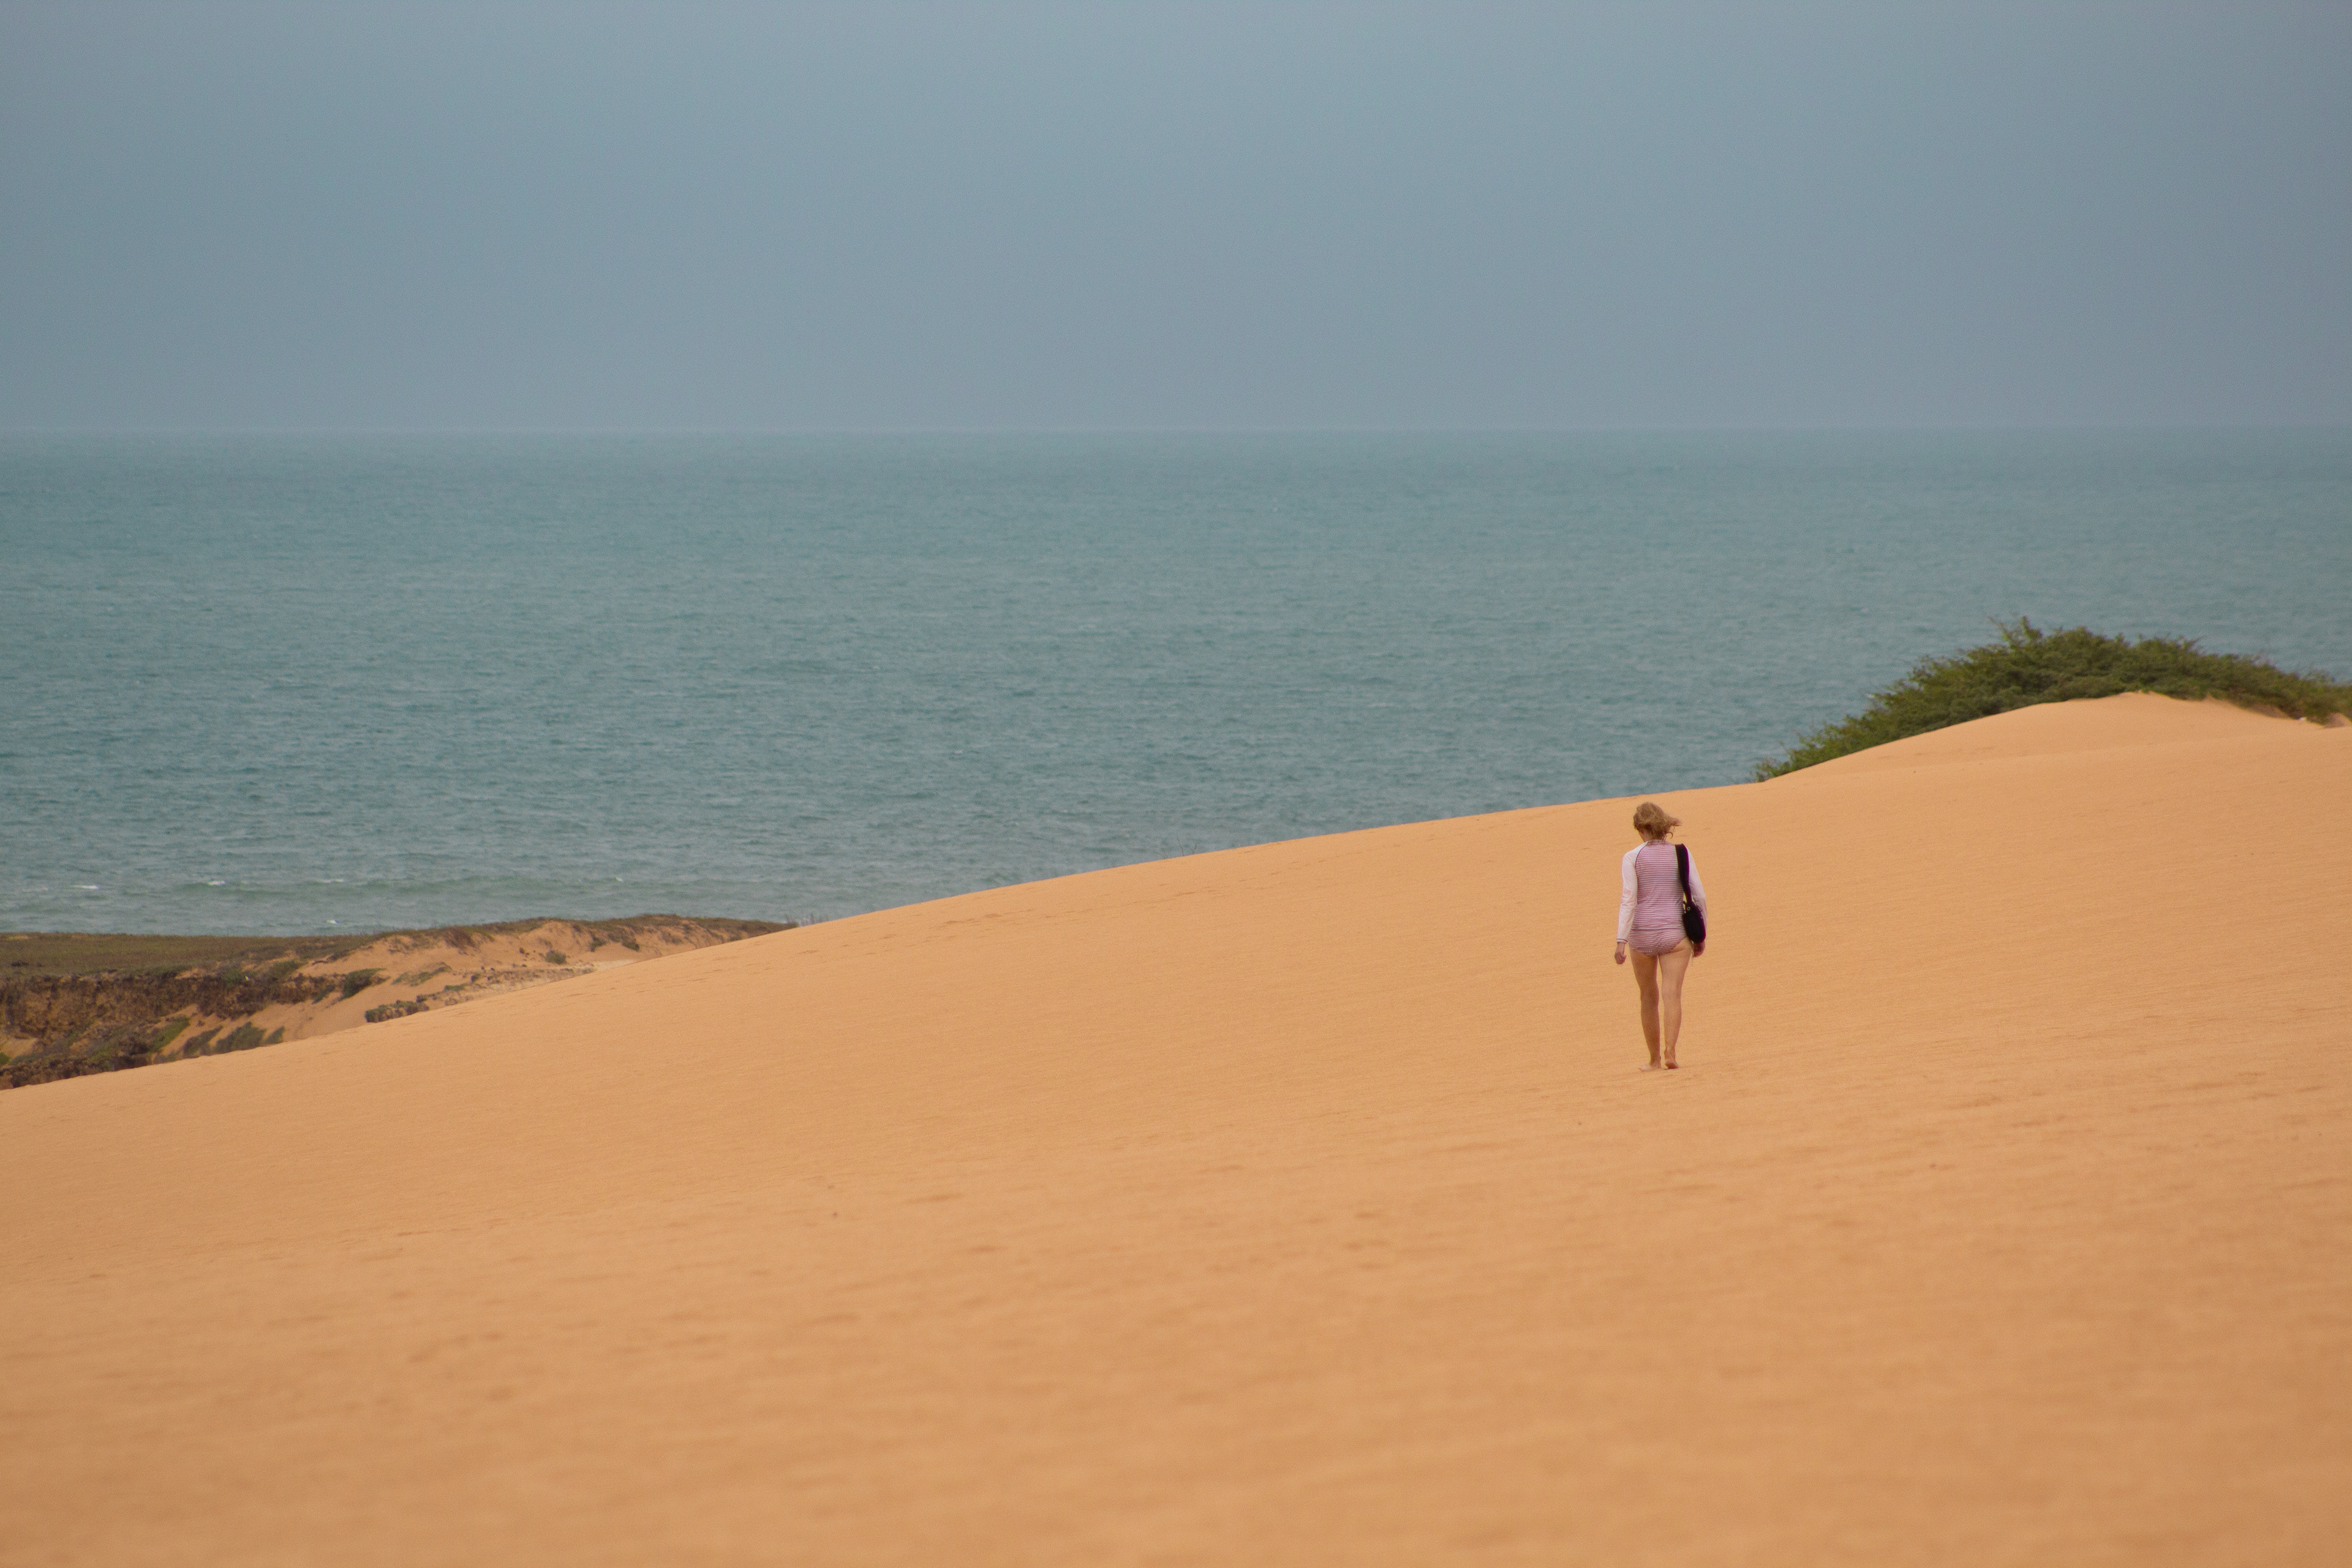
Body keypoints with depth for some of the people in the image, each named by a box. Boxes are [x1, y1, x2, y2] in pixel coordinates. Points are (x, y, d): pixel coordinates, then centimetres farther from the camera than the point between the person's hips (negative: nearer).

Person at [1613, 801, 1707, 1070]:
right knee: (1672, 993, -8)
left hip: (1642, 933, 0)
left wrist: (1621, 940, -14)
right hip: (1674, 932, 0)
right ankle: (1670, 1051, -27)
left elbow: (1628, 899, -11)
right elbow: (1700, 897, 2)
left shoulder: (1633, 858, -3)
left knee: (1649, 998, 13)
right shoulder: (1681, 854, 2)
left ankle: (1655, 1059, 21)